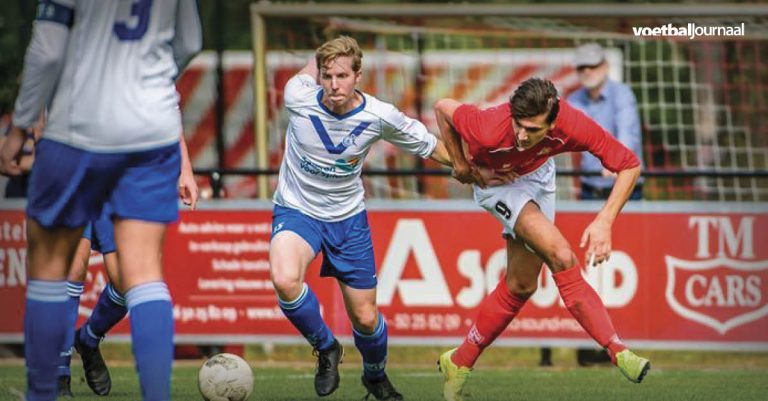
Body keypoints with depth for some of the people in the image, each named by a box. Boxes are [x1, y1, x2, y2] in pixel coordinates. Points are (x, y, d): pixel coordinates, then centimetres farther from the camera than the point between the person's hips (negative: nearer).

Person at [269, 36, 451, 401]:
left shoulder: (381, 116, -17)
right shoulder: (299, 98, -20)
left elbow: (430, 147, 0)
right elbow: (310, 67, 4)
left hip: (348, 217, 1)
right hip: (297, 210, -1)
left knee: (366, 319, 6)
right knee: (285, 281, -33)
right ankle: (326, 349, -3)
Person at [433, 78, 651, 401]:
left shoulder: (573, 126, -36)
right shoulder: (490, 130, -41)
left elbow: (629, 165, -25)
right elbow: (443, 107, -22)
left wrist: (604, 222, -33)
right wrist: (459, 164, -13)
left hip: (537, 174, 4)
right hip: (493, 179, -4)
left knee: (521, 286, 10)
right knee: (561, 257, -23)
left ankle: (459, 363, 24)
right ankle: (616, 350, -20)